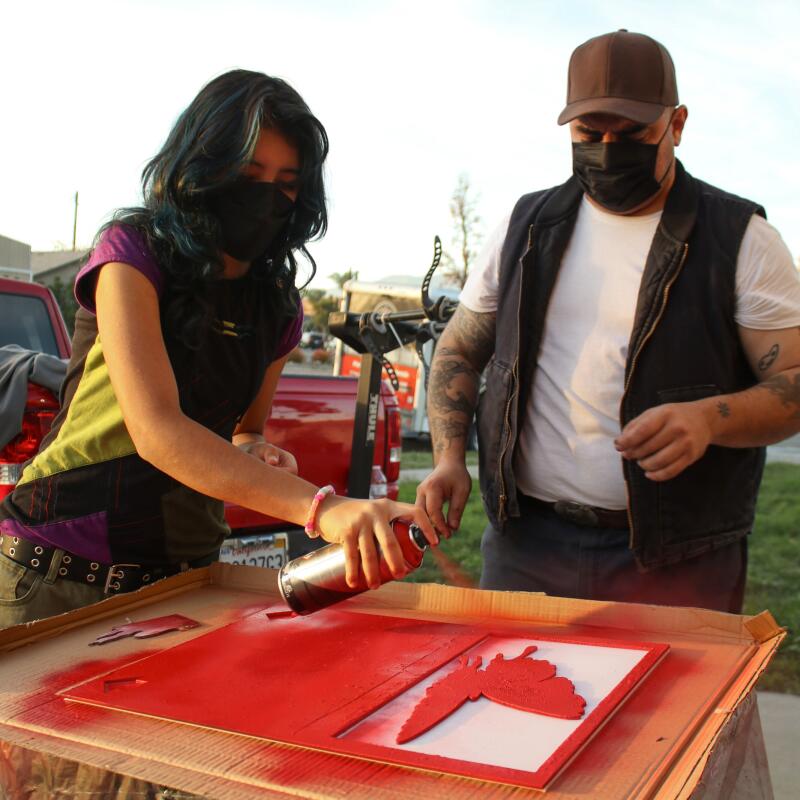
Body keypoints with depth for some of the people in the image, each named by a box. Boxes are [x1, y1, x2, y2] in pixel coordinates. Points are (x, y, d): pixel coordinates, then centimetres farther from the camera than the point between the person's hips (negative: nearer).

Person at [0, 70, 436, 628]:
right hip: (62, 572, -4)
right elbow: (156, 429, -27)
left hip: (185, 573, 5)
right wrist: (322, 508, -39)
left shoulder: (278, 306, 5)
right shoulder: (132, 252, -12)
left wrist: (252, 449, -6)